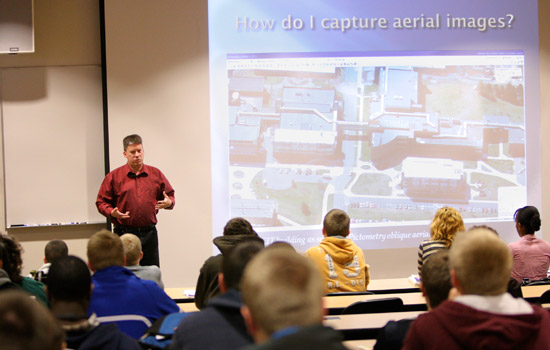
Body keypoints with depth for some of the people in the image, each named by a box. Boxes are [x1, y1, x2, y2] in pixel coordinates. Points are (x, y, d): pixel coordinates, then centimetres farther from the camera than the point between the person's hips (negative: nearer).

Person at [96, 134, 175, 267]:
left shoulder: (156, 174, 10)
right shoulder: (114, 177, 2)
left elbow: (170, 195, 18)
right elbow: (101, 202, 3)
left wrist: (169, 203, -5)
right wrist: (112, 212, -16)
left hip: (149, 234, 2)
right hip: (124, 233, -2)